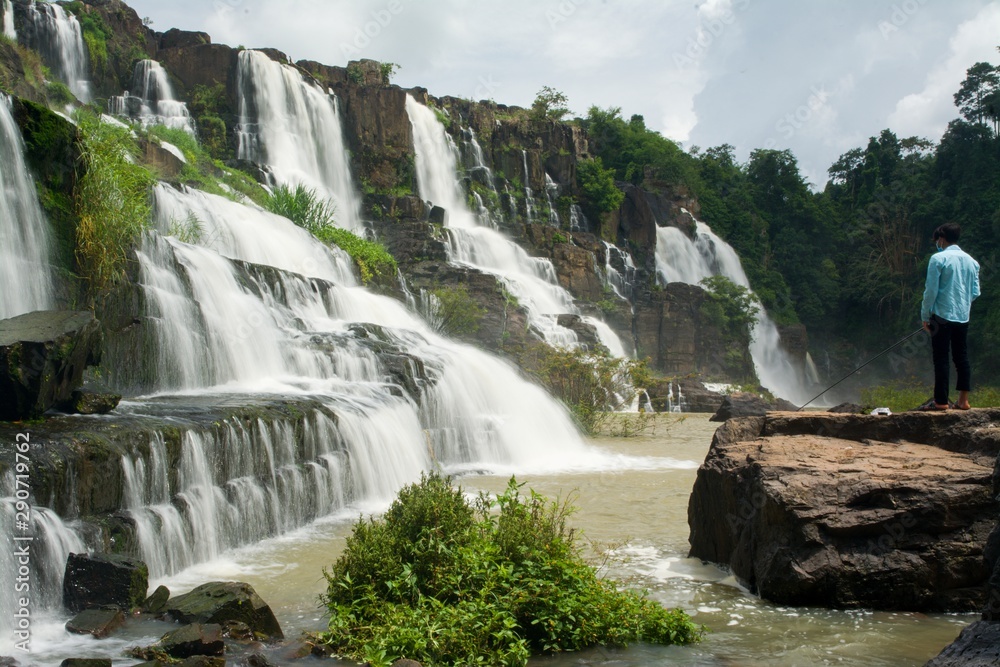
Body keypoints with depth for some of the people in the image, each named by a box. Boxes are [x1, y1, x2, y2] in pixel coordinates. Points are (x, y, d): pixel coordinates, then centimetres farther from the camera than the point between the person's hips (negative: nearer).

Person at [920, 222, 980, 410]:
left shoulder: (938, 259, -9)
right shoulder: (971, 261, 10)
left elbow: (931, 290, -10)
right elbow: (975, 292, 12)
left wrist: (925, 315, -2)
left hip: (942, 316, -6)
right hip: (963, 317, 6)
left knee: (941, 359, 0)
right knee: (962, 358, 11)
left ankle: (941, 401, 3)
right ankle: (963, 400, 10)